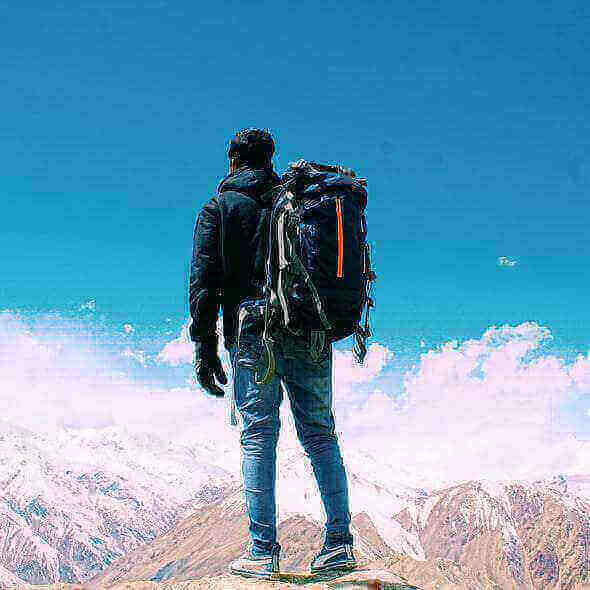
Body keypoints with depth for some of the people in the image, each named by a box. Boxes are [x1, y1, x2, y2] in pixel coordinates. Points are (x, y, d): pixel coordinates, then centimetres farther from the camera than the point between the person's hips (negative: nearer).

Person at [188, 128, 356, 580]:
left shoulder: (219, 207, 9)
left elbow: (203, 279, 0)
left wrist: (205, 347, 0)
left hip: (253, 330, -3)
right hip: (311, 334, 3)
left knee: (259, 435, -2)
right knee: (320, 433, 8)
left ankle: (263, 552, -4)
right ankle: (339, 542, 5)